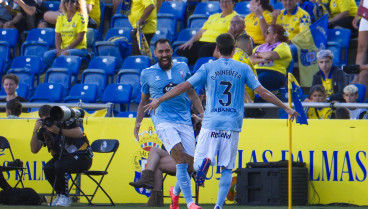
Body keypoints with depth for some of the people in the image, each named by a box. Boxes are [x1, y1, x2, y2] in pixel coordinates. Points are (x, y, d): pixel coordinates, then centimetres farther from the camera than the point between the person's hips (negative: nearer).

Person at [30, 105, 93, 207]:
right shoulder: (44, 130, 2)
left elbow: (79, 133, -29)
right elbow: (34, 150, -4)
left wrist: (59, 131, -33)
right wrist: (35, 131, -16)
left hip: (82, 157, -6)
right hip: (62, 156, 6)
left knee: (59, 166, -32)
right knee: (48, 168, -23)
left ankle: (65, 197, -14)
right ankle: (59, 194, -1)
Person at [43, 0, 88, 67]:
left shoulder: (81, 17, -3)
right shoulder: (61, 17, 13)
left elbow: (80, 38, -9)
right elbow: (57, 36, 7)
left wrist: (67, 49, -15)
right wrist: (58, 50, -11)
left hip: (79, 49, -5)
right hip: (63, 49, 5)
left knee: (65, 54, -37)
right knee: (47, 55, -23)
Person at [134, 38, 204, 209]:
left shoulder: (182, 68, 12)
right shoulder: (147, 74, 8)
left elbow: (192, 94, 20)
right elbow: (144, 101, 20)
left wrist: (202, 113, 11)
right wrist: (138, 123, 16)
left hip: (185, 121, 3)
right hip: (163, 121, -3)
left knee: (189, 167, 1)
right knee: (181, 160, -24)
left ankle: (175, 192, 33)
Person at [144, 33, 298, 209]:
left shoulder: (208, 68, 3)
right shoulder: (243, 69, 5)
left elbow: (184, 87, 1)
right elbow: (262, 92, 2)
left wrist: (159, 100, 9)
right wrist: (285, 108, 10)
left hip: (211, 123, -1)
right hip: (233, 124, 1)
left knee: (197, 165, 1)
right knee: (227, 168, 6)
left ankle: (205, 161, -34)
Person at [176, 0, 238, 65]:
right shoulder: (213, 16, 28)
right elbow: (201, 32, 26)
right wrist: (191, 41, 8)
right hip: (202, 42, 7)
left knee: (204, 50, -40)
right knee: (180, 51, -15)